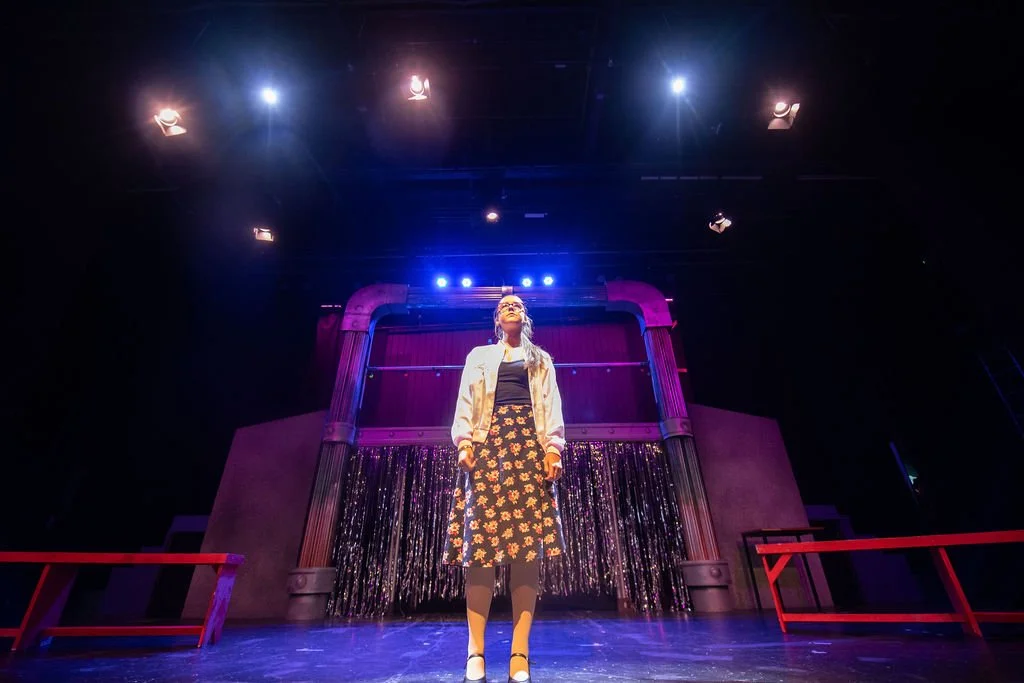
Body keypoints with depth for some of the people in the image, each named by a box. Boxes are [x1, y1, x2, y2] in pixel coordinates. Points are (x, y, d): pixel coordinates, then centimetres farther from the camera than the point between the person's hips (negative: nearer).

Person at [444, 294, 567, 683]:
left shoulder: (541, 359, 22)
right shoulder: (479, 356, 22)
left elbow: (551, 405, 11)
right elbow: (466, 401, 11)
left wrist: (553, 447, -4)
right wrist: (464, 441, -6)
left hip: (530, 443, 1)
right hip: (489, 440, 0)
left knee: (528, 541, -7)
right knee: (481, 536, -10)